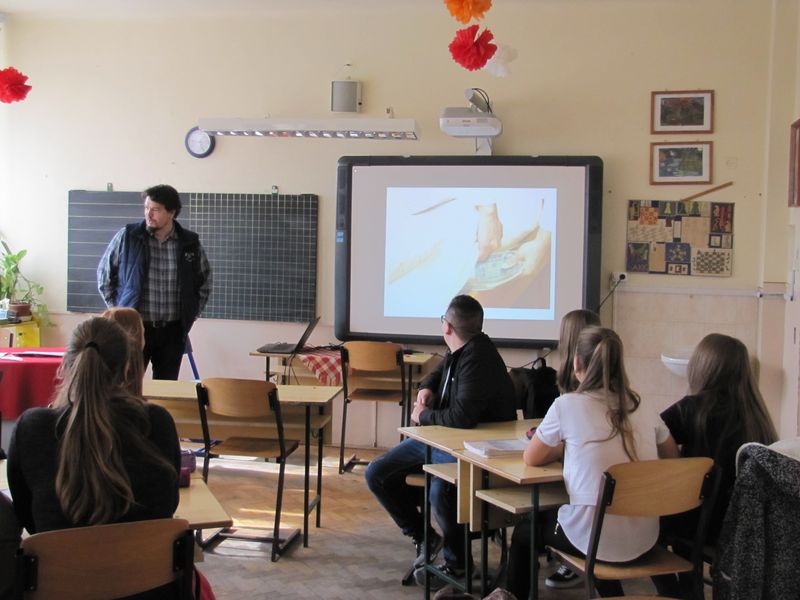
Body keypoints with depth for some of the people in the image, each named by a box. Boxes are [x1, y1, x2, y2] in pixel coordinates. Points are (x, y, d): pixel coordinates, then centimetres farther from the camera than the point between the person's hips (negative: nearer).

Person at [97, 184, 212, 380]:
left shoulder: (190, 243, 2)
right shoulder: (127, 237, -3)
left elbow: (204, 281, 16)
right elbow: (104, 273, 7)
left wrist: (191, 313, 10)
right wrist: (118, 310, 3)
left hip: (173, 331, 2)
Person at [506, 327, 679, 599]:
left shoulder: (567, 405, -11)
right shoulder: (643, 409, 3)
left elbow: (531, 458, 1)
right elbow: (673, 458, 20)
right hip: (644, 539, 5)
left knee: (524, 530, 24)